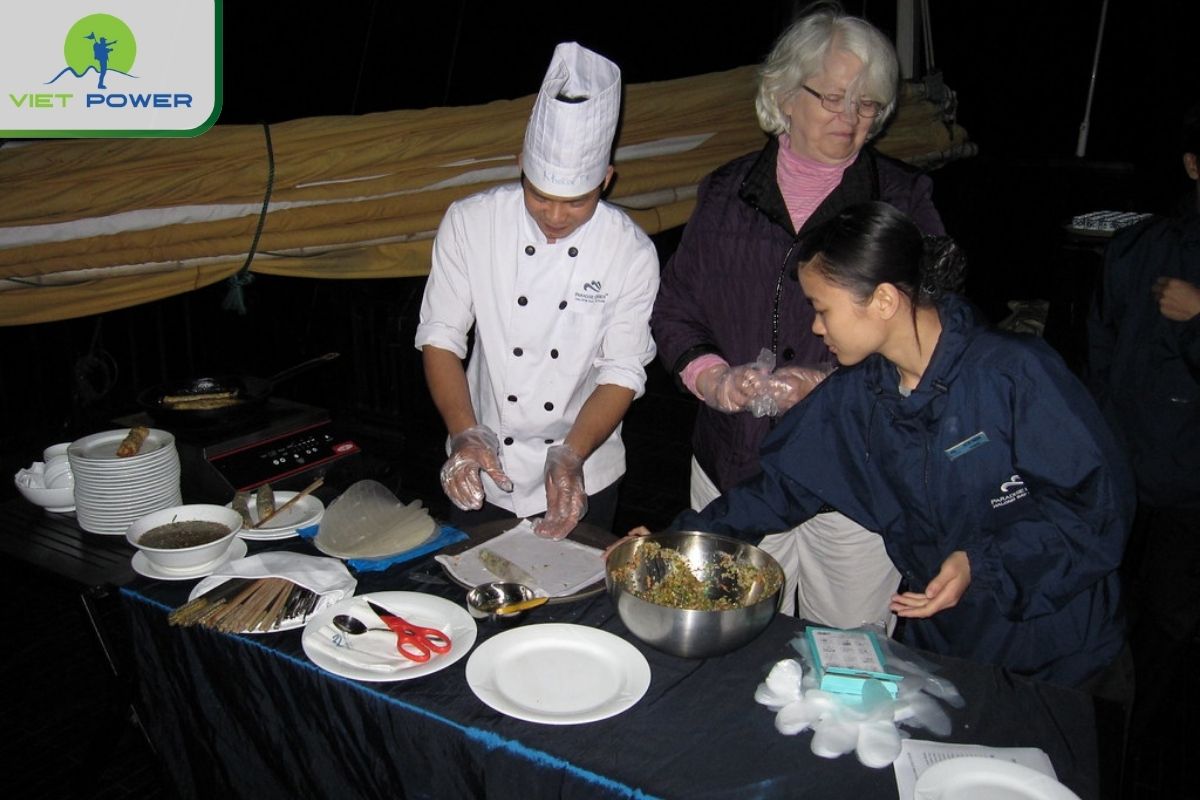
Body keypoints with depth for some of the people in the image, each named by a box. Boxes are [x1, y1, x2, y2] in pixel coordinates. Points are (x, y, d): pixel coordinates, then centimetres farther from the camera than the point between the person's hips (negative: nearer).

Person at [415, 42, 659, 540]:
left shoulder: (632, 252, -14)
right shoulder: (470, 223, -11)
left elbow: (623, 373, -13)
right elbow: (440, 337, -9)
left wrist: (571, 455, -28)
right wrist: (466, 436, -23)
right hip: (482, 472, 1)